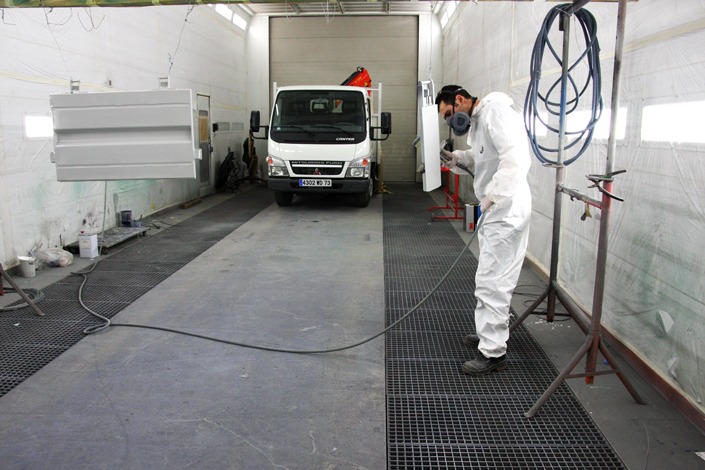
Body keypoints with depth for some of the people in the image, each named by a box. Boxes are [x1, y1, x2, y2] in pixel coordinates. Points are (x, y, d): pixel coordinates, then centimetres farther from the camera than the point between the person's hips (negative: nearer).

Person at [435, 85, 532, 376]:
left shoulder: (496, 111, -16)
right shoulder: (476, 120, 14)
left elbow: (516, 158, -27)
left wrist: (491, 197, -26)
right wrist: (458, 157, 6)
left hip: (506, 210, -10)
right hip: (493, 209, 10)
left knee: (492, 282, -5)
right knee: (491, 278, 20)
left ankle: (493, 352, 5)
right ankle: (491, 333, 35)